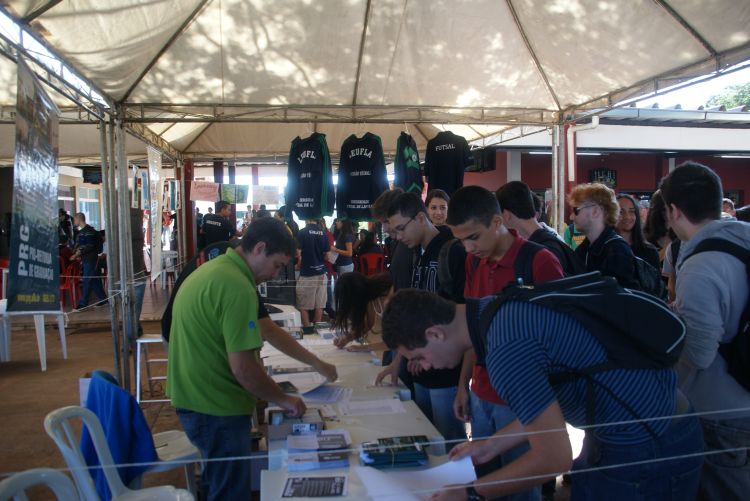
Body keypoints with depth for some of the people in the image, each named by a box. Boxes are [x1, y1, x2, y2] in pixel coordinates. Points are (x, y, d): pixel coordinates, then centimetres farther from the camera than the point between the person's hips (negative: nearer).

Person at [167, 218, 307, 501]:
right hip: (215, 408, -10)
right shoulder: (238, 287, -22)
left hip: (193, 398, 10)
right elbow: (243, 367, -23)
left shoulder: (211, 270, 10)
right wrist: (283, 399, -9)